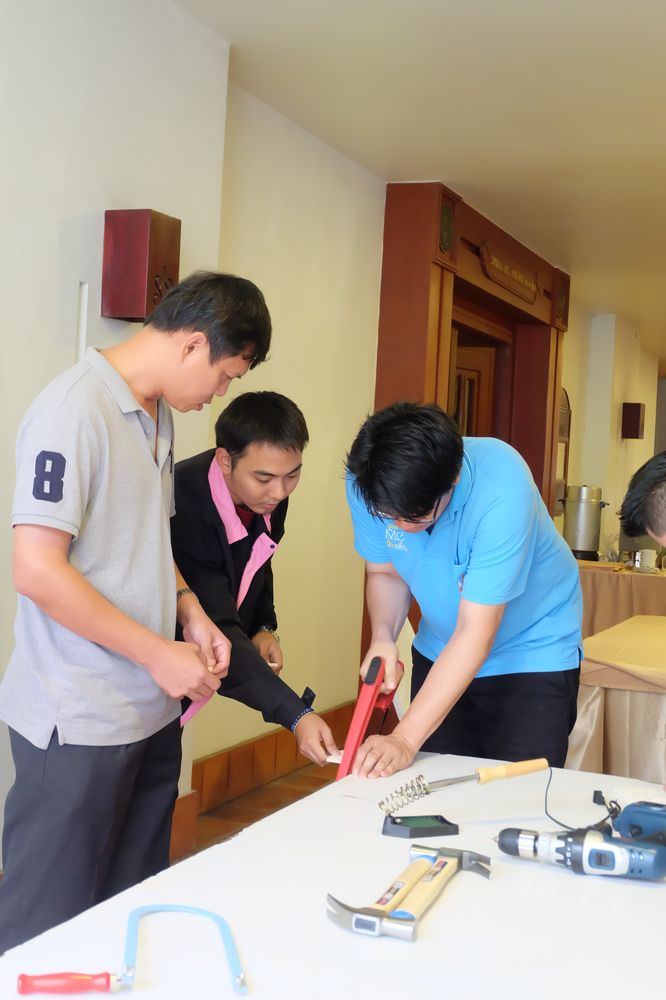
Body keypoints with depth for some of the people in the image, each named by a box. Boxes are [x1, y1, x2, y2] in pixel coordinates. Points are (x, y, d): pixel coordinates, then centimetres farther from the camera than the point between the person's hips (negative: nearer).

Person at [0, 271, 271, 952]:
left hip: (152, 708, 8)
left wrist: (190, 612, 5)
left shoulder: (158, 415, 11)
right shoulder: (74, 411, -17)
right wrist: (160, 654, -17)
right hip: (80, 723, -8)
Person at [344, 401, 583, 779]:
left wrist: (405, 740, -34)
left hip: (533, 653, -4)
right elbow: (385, 572, -2)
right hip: (441, 653, 4)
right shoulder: (367, 484, -20)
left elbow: (475, 634, -32)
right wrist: (383, 638, -23)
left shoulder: (501, 491, -34)